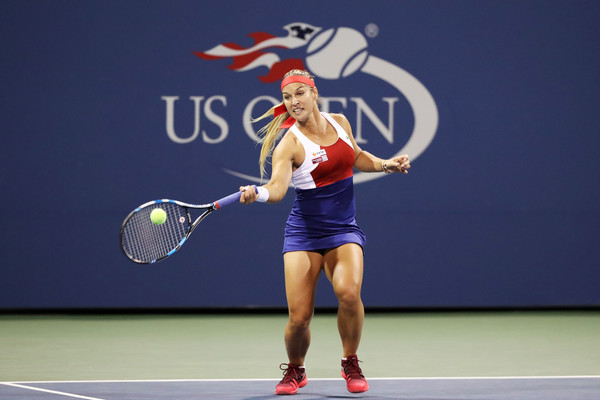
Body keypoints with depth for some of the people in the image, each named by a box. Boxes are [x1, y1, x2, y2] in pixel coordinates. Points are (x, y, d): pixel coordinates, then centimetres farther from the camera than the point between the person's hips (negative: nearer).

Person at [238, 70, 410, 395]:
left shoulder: (339, 122, 3)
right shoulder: (289, 142, -13)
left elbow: (358, 158, 24)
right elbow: (277, 188, -30)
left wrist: (385, 164, 8)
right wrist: (257, 194, -50)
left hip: (343, 230, 2)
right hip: (304, 231, -2)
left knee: (348, 291, -26)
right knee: (299, 316, -11)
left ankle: (351, 364, -3)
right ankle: (295, 371, 21)